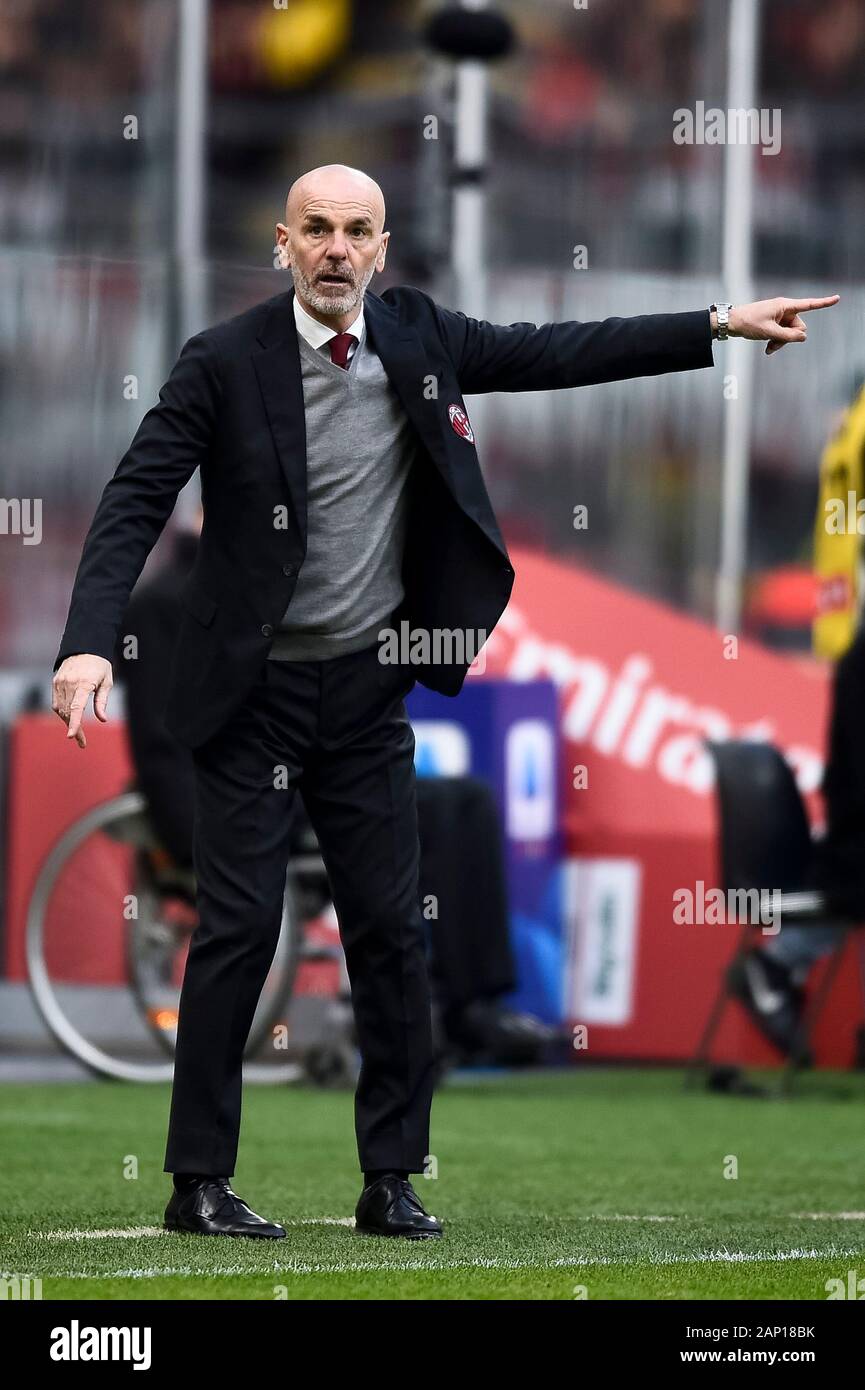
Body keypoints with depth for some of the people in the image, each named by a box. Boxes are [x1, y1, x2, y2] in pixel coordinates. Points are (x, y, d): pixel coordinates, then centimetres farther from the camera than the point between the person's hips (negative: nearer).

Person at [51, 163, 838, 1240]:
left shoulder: (417, 337, 0)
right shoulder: (226, 362, -13)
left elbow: (554, 354, 10)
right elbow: (134, 505, -15)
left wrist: (722, 325, 8)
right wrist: (89, 645, -27)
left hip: (368, 686, 4)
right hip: (250, 692, -4)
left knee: (390, 928, 4)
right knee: (240, 925, -6)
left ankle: (391, 1181, 13)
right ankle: (199, 1182, 2)